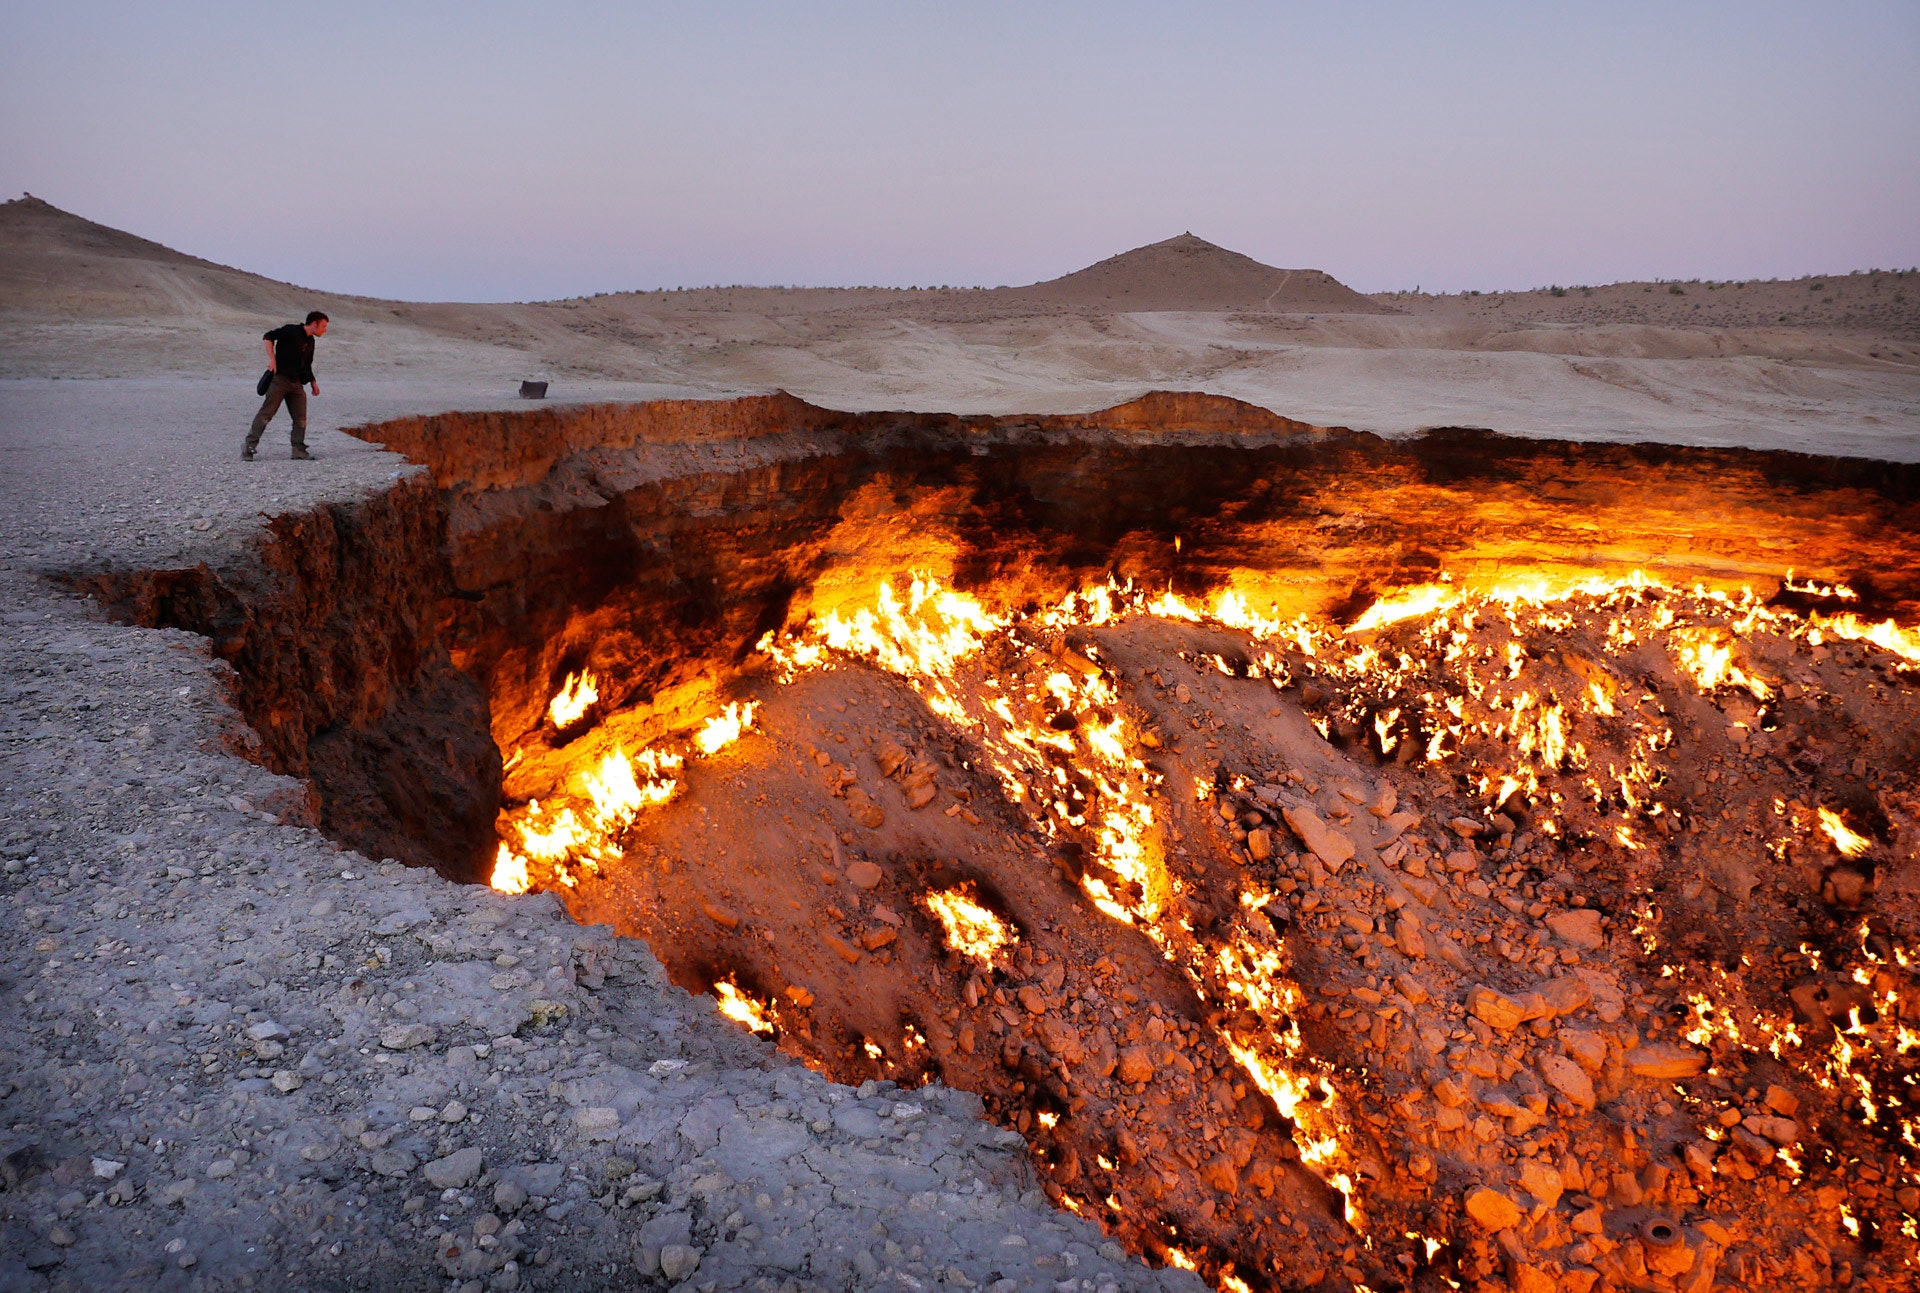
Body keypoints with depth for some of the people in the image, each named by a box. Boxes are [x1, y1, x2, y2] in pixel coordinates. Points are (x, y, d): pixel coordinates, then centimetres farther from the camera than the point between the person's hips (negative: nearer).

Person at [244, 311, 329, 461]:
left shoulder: (310, 341, 17)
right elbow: (268, 337, -9)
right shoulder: (291, 331, -6)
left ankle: (299, 452, 9)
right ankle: (248, 449, -6)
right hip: (280, 379, -8)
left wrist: (313, 382, 18)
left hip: (296, 383, 8)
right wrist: (272, 358, -17)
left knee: (300, 418, 3)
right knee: (266, 413, -8)